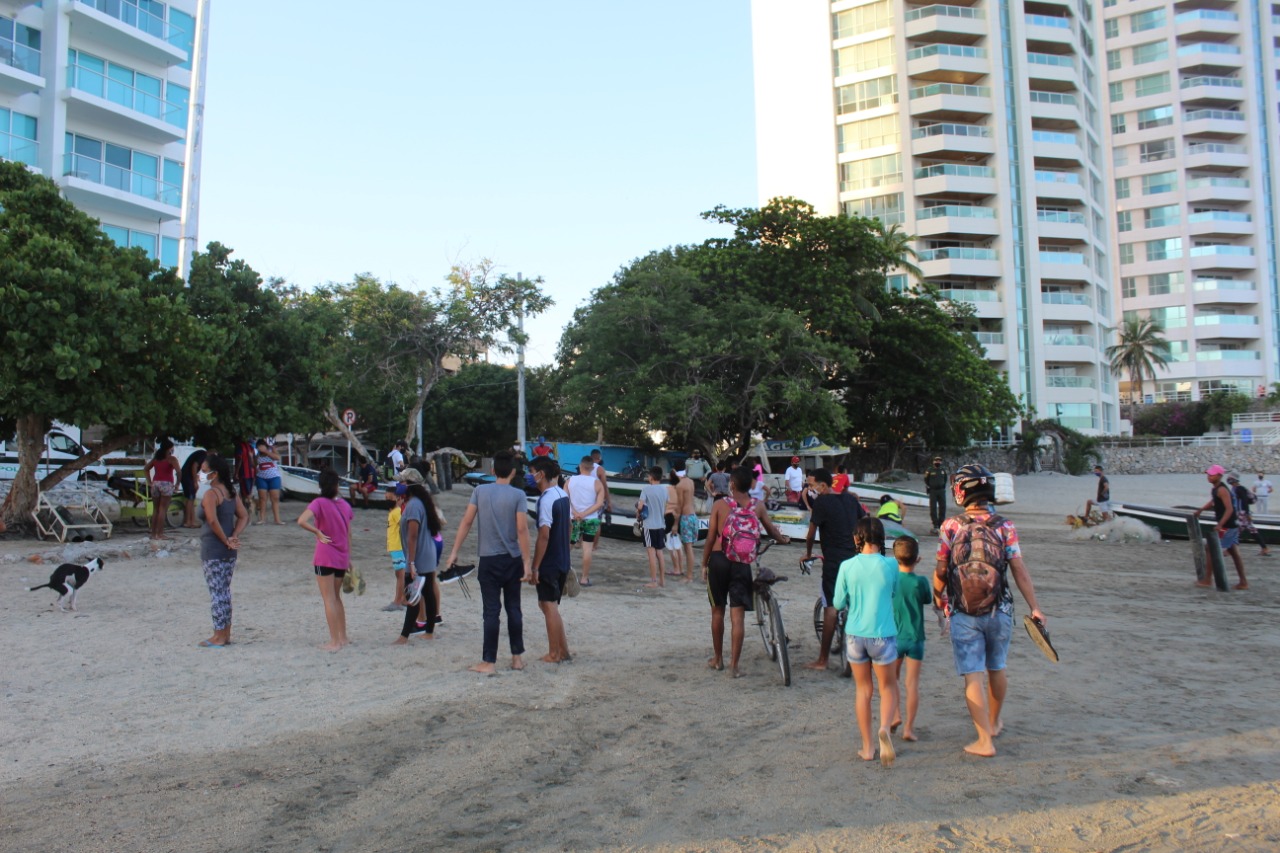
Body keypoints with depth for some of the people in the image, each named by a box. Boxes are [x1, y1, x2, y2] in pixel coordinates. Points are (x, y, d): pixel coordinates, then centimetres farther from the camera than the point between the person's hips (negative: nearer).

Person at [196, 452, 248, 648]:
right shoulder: (230, 492, 10)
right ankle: (226, 634, 20)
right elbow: (244, 516, 10)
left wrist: (226, 541, -16)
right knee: (224, 591, 14)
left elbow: (212, 520, -25)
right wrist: (233, 537, 0)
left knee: (216, 593, -1)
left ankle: (219, 636, 5)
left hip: (213, 550, -8)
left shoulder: (210, 494, -14)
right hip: (229, 551, 8)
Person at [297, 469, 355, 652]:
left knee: (329, 599, 1)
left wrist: (318, 533, -14)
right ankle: (342, 637, 23)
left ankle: (334, 642, 3)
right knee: (336, 597, 19)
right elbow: (349, 533, 10)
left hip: (325, 558, -5)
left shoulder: (319, 503, -11)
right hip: (342, 558, 5)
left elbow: (301, 521, -28)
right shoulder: (345, 505, 5)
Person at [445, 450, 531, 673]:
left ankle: (489, 662, 4)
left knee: (492, 611, 3)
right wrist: (527, 562, -9)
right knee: (513, 608, 12)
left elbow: (467, 522, -3)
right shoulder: (518, 494, -7)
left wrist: (454, 552, 3)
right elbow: (522, 529, -11)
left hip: (488, 560, 0)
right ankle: (517, 657, 19)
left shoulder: (480, 491, -2)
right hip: (512, 559, 0)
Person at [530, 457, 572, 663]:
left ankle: (555, 654, 10)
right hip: (562, 561, 9)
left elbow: (544, 535, -23)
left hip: (549, 563, -9)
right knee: (549, 604, 18)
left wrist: (535, 567, -19)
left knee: (549, 606, 2)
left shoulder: (546, 499, -20)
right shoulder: (563, 494, 8)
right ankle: (563, 650, 21)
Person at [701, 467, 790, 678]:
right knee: (738, 615, 3)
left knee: (717, 610, 15)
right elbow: (772, 530, 16)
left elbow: (710, 538, -3)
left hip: (719, 560, 0)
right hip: (742, 565, 0)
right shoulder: (757, 506, 2)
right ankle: (734, 665, 3)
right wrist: (784, 539, 38)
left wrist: (704, 564, 8)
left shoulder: (720, 505, -3)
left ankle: (717, 659, 26)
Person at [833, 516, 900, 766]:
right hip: (882, 635, -1)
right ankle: (885, 728, -12)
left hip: (855, 635, 1)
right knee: (888, 687, 15)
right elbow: (894, 593, 8)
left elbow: (838, 603, 0)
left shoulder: (847, 566, -7)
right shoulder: (890, 565, -9)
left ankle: (867, 747, 18)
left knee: (862, 689, 15)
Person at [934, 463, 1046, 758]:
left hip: (963, 614, -2)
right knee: (997, 669, 21)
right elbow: (1019, 570, -8)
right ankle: (994, 723, 40)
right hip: (999, 611, 2)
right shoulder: (1005, 527, -6)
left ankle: (985, 741, 1)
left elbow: (940, 571, -4)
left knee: (973, 676, 2)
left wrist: (938, 596, 14)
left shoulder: (950, 526, -8)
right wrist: (1035, 608, -2)